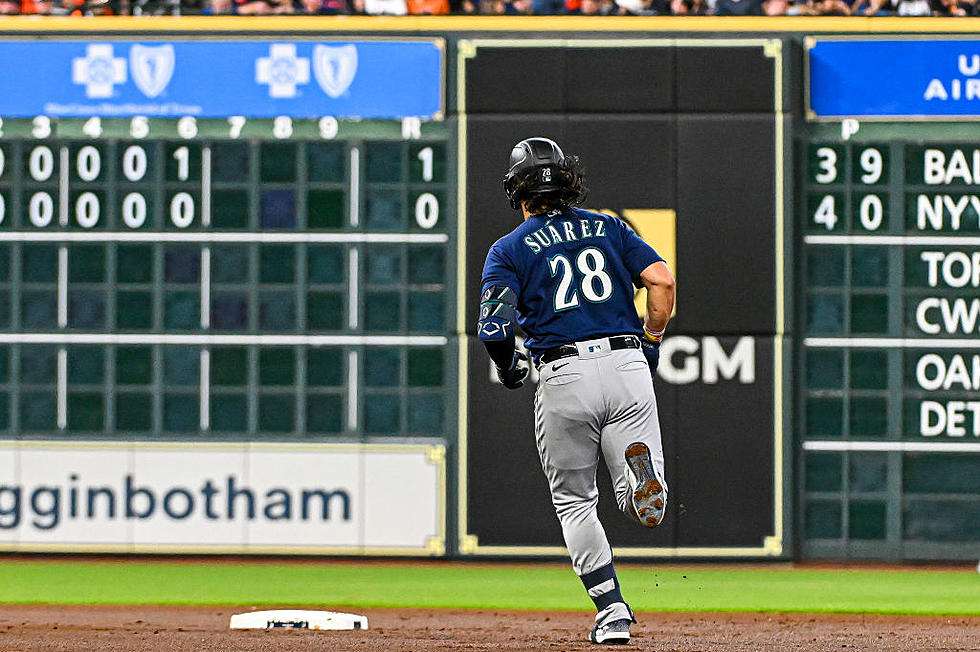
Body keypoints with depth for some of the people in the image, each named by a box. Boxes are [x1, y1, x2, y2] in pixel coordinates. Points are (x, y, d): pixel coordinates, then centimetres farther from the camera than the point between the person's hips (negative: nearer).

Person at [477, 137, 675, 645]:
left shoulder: (510, 249, 6)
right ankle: (639, 465, -33)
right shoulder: (609, 228, 16)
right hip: (627, 364, 2)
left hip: (563, 375, -2)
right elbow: (662, 278, 2)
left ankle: (612, 611, 3)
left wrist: (508, 368, 14)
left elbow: (494, 326, -6)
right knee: (648, 512, 3)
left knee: (574, 502, 15)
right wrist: (651, 341, 14)